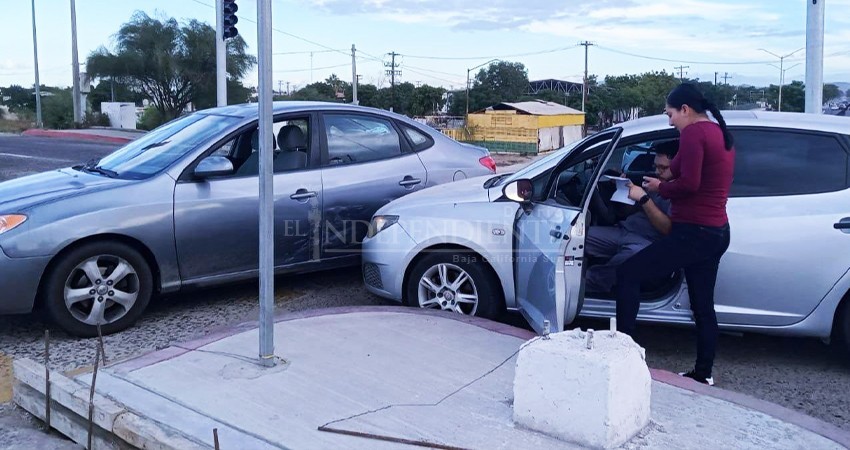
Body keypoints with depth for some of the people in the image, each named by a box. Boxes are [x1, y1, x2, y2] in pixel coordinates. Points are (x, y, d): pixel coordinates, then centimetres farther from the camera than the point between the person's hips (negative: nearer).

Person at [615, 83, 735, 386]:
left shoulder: (694, 132, -12)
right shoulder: (721, 134, 17)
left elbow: (689, 183, -22)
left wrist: (659, 188, -5)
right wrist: (665, 184, 13)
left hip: (693, 232, -10)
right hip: (716, 232, 10)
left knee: (627, 274, -7)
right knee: (703, 306, 16)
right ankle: (703, 373, 24)